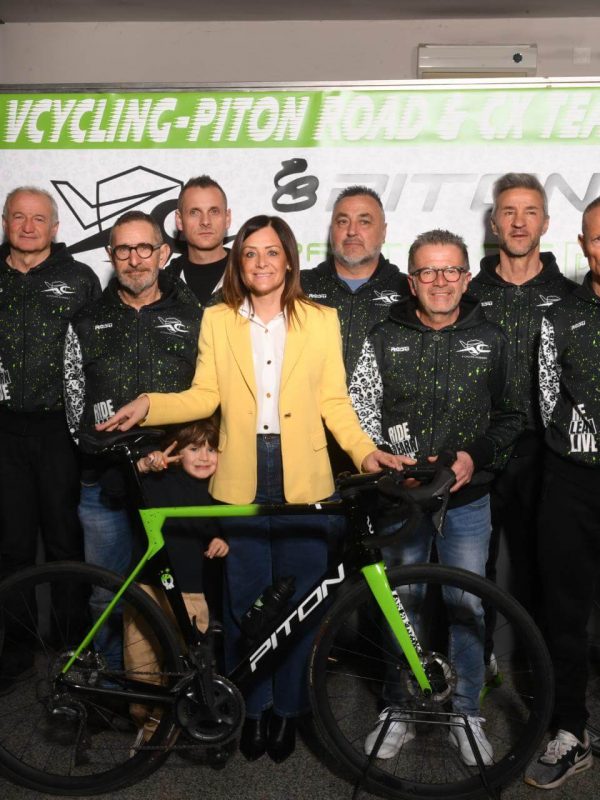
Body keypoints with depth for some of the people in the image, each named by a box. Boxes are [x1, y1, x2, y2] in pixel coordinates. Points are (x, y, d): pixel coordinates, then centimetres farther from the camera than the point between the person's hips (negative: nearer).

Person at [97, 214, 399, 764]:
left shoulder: (321, 320, 5)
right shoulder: (217, 321, 8)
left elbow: (334, 402, 3)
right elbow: (204, 396, 3)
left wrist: (365, 451, -10)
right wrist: (148, 406, -12)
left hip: (303, 478, 0)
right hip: (241, 478, 1)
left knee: (298, 598, 6)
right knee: (245, 598, 8)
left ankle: (288, 707, 26)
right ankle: (252, 708, 28)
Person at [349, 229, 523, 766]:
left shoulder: (491, 340, 4)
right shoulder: (385, 339, 2)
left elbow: (510, 416, 6)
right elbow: (359, 409, 0)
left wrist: (476, 456, -10)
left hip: (468, 499, 0)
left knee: (468, 606, 7)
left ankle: (466, 713, 26)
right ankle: (399, 711, 27)